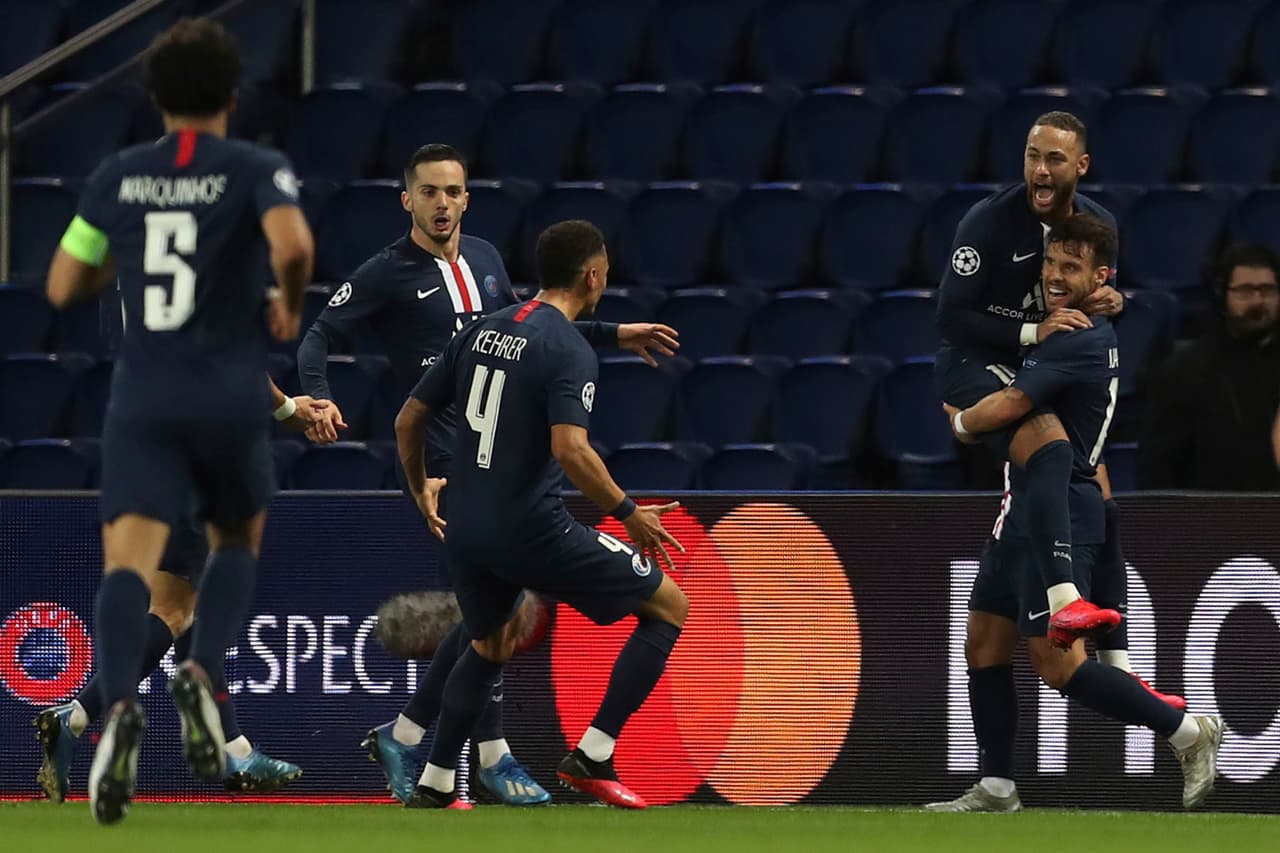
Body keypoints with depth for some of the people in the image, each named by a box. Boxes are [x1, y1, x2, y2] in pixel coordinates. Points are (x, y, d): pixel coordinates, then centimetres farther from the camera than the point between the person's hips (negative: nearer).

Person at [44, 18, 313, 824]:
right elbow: (294, 244, -21)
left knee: (130, 560, -11)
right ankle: (204, 674, -4)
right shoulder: (256, 168, -2)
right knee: (237, 542, 23)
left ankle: (121, 705, -39)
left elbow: (64, 286, 12)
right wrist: (290, 304, -1)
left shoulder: (117, 176, 7)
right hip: (231, 394, -1)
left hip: (144, 395, 1)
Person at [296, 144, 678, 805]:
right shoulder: (387, 274, -5)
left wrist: (613, 335, 26)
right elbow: (321, 334, -9)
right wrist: (318, 397, -28)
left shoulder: (484, 258, 14)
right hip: (444, 458, -7)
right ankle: (492, 756, -4)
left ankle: (403, 739, 16)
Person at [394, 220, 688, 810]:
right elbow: (571, 450, -26)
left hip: (465, 531, 7)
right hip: (533, 532, -7)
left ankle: (432, 789, 28)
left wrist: (420, 487, 31)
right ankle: (591, 757, 0)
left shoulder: (482, 331, 9)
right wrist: (629, 513, -15)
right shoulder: (569, 351, -13)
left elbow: (409, 418, 15)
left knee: (488, 648, 32)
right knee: (669, 607, 5)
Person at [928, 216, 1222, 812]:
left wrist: (962, 422, 0)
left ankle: (1186, 731, -5)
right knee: (984, 649, 11)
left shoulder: (1079, 342, -18)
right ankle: (995, 788, 16)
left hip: (1060, 514, -10)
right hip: (1024, 512, 10)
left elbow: (1007, 408, -19)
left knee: (1058, 663, -13)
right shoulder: (1090, 334, 15)